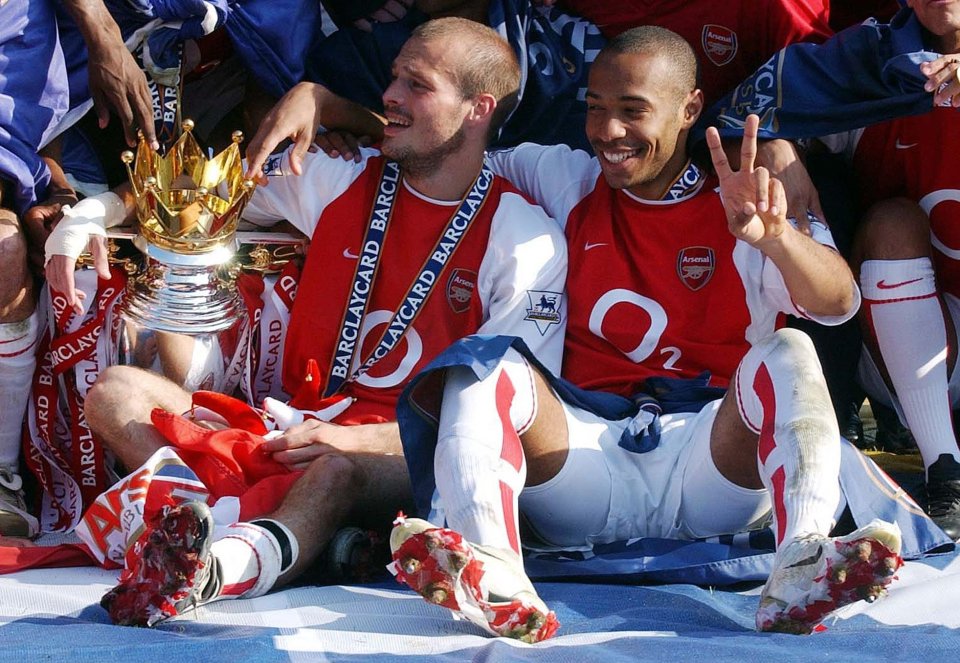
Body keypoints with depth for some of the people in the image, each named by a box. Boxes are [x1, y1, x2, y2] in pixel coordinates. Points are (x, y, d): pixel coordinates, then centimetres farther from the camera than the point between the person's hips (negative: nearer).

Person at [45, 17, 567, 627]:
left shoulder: (527, 241, -2)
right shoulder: (339, 179, 11)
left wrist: (357, 439, -20)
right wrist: (86, 215, 3)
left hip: (406, 462, -5)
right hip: (296, 430, 6)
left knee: (340, 468, -40)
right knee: (117, 392, -14)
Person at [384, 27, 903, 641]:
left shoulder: (736, 210, 7)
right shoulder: (571, 183, 18)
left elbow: (838, 303, -10)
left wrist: (774, 236, -32)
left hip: (709, 455, -2)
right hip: (589, 447, 2)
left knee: (787, 354, -26)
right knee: (485, 358, -22)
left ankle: (804, 565, -51)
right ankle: (494, 581, -51)